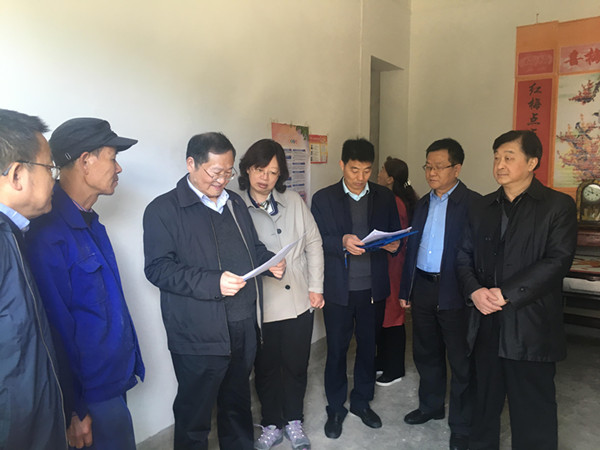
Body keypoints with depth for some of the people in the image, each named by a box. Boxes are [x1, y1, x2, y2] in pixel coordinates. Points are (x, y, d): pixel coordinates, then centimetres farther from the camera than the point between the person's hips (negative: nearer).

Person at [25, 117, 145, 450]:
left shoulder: (89, 222, 6)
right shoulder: (49, 233, -22)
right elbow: (58, 327, -21)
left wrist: (128, 360, 14)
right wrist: (75, 410, -15)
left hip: (114, 376, 8)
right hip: (93, 390, -8)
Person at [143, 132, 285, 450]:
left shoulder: (235, 203, 13)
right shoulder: (164, 209, -9)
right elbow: (157, 268, -16)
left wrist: (270, 261, 1)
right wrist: (213, 282, -26)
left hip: (244, 327, 7)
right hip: (199, 336, -6)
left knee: (238, 403, 23)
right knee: (194, 413, 10)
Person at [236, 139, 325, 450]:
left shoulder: (294, 201, 4)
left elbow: (313, 243, 7)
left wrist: (316, 287, 2)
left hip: (299, 301, 3)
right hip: (260, 305, -2)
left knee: (296, 365, 15)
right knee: (266, 368, 14)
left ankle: (293, 421, 38)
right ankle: (271, 425, 36)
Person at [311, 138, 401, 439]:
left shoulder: (384, 197, 6)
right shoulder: (323, 199, -1)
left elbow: (395, 235, 10)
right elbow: (316, 241, -7)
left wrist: (393, 245, -13)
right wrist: (342, 242, -25)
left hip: (373, 288, 2)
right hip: (338, 289, -2)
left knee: (368, 346, 15)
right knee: (336, 349, 9)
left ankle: (362, 401, 35)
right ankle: (335, 408, 28)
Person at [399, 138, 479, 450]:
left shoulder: (472, 203, -10)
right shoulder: (423, 203, 11)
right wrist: (405, 289, 12)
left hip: (455, 292, -6)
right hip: (422, 288, 7)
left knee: (460, 360, 7)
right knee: (426, 353, 19)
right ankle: (431, 406, 40)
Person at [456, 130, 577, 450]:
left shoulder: (558, 206, -3)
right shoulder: (483, 207, 12)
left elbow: (558, 260, -13)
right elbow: (464, 254, 10)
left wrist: (506, 294, -18)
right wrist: (475, 291, -9)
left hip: (530, 327, -4)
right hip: (486, 323, 5)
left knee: (532, 409, 5)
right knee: (485, 399, 17)